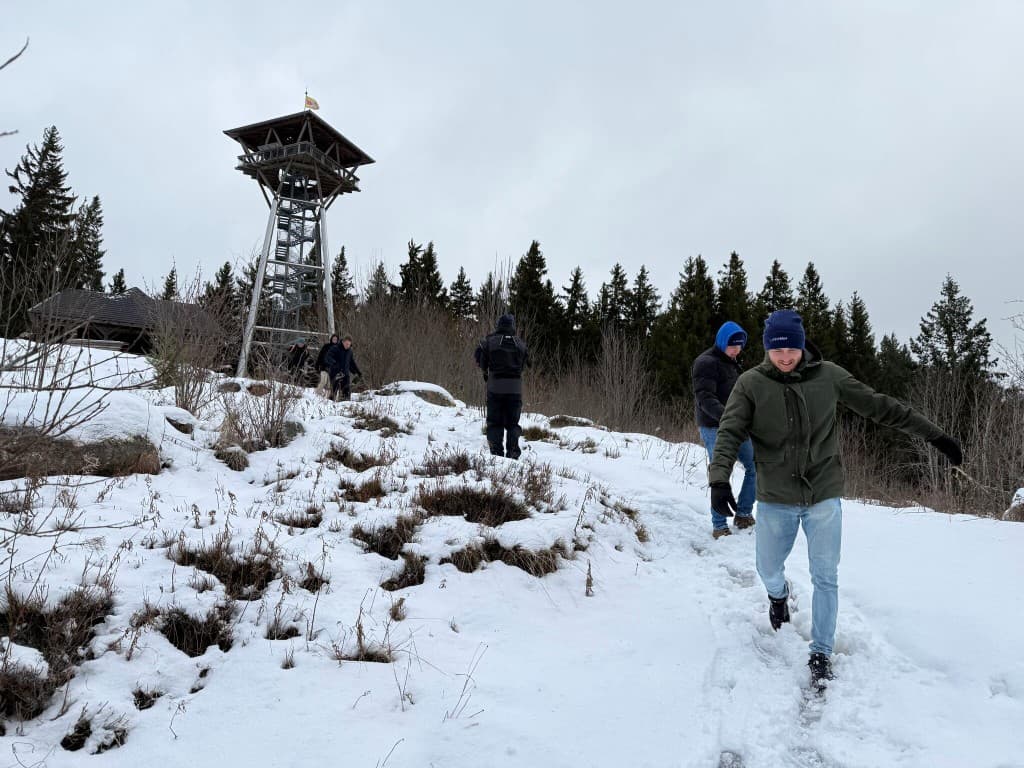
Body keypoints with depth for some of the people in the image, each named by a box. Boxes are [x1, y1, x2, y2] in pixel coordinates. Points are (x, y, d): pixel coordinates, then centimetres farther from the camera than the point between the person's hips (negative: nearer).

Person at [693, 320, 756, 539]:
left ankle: (743, 515, 22)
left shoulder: (731, 363, 17)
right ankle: (719, 526, 6)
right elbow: (704, 398, -24)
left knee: (755, 467, 9)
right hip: (714, 429, -9)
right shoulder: (707, 362, -13)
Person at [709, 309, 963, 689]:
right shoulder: (751, 384, -10)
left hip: (824, 497, 0)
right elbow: (729, 433, -16)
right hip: (775, 500, 0)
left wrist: (934, 435, 3)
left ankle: (821, 653, 19)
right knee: (769, 570, 17)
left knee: (826, 578, 3)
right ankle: (778, 595, 53)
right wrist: (719, 479, -32)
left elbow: (880, 406, 1)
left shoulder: (828, 376, -6)